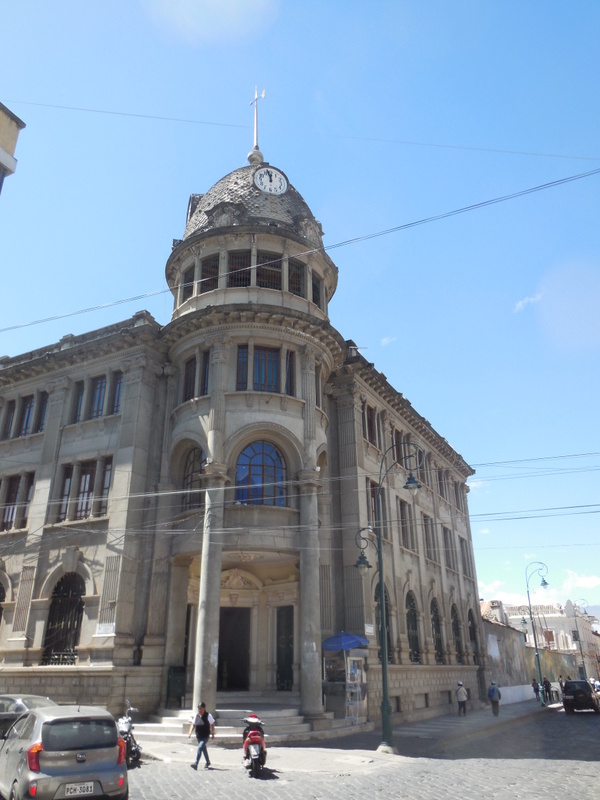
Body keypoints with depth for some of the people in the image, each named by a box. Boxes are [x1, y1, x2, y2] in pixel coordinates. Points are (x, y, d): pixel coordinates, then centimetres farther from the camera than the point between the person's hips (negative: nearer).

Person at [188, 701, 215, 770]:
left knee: (200, 748, -21)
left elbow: (212, 724, -3)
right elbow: (193, 724, 2)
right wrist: (190, 733, -11)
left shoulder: (208, 715, -12)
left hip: (205, 736, -5)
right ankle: (207, 762, 40)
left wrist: (213, 734, 0)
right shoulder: (196, 716, -1)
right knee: (203, 749, 20)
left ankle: (196, 764, -20)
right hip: (199, 736, 5)